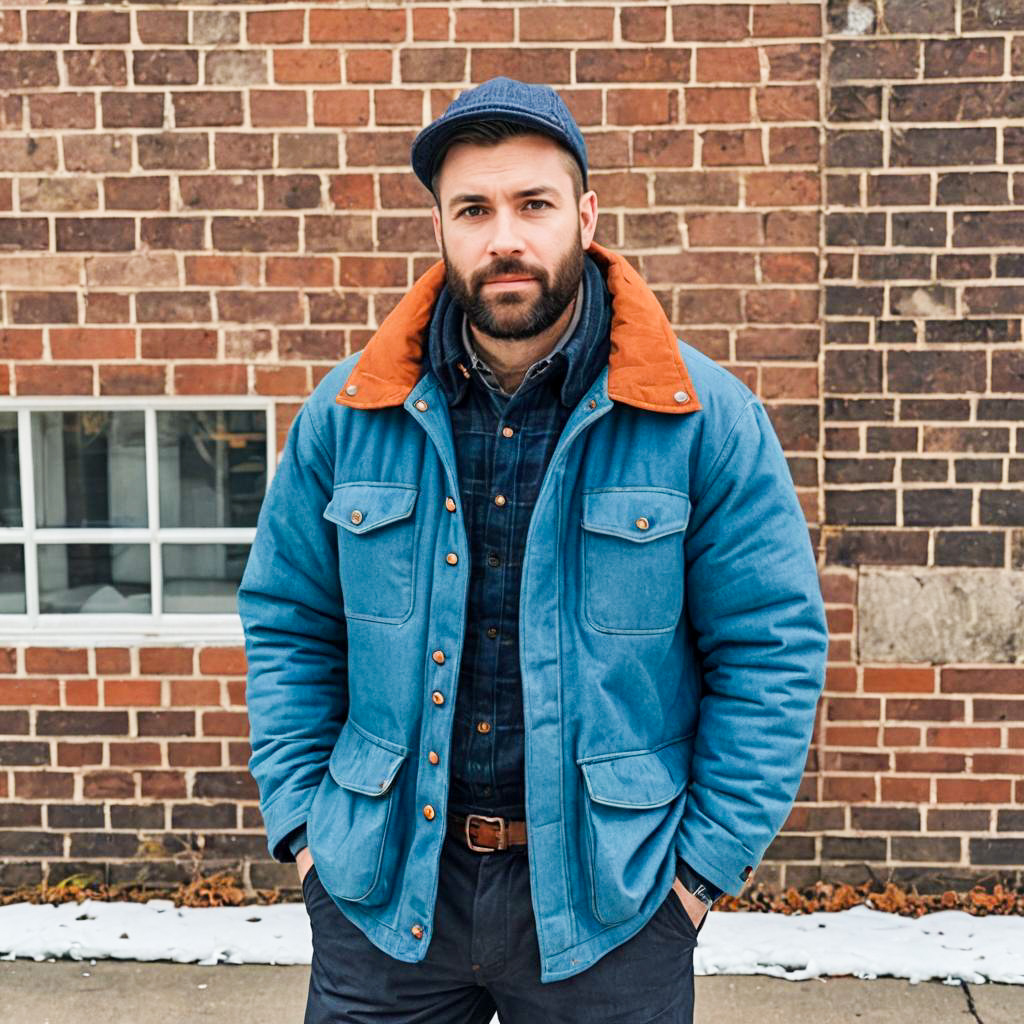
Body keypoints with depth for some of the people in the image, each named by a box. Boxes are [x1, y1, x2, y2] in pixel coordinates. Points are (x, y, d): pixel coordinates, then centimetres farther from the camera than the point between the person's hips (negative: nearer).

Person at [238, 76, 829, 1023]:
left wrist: (708, 859, -7)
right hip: (383, 885, 2)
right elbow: (287, 624, 5)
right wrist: (303, 821, 0)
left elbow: (773, 647, -6)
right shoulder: (346, 414, -2)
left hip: (604, 899, -1)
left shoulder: (705, 418, -9)